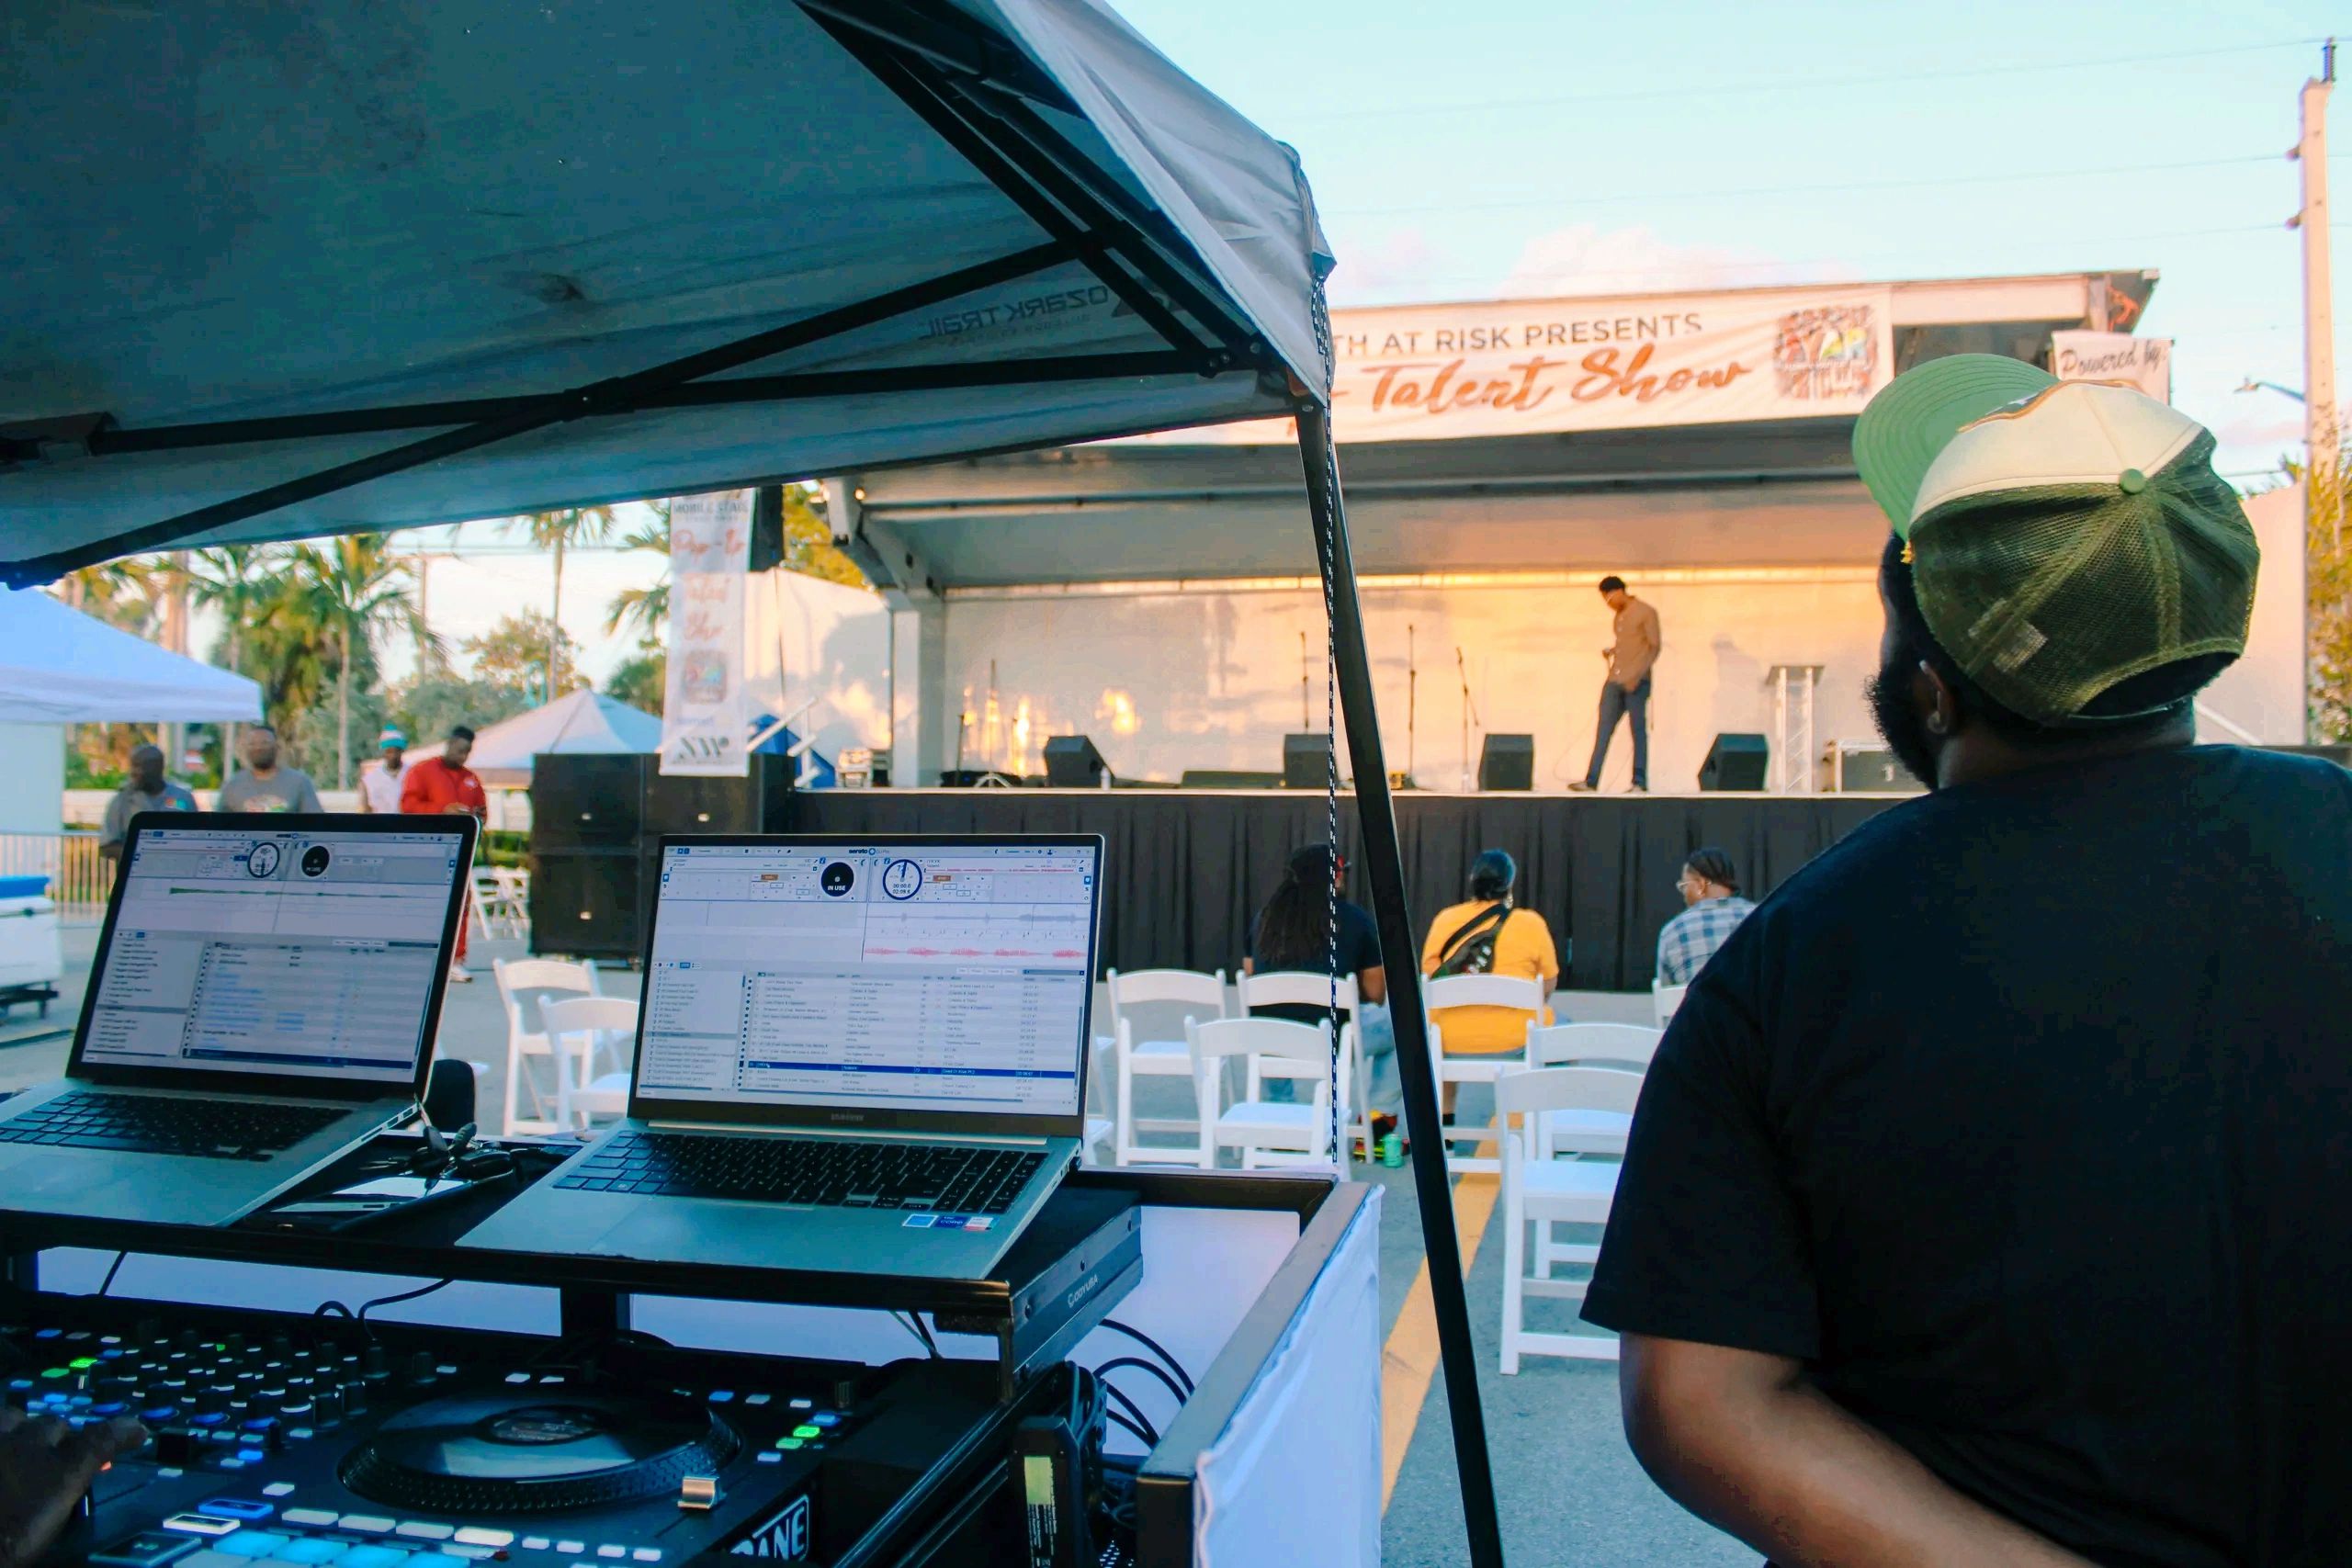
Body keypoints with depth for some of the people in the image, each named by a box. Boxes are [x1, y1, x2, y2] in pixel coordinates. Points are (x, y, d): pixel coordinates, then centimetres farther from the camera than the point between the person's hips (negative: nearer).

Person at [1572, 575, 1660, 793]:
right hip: (1614, 680, 7)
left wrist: (1637, 675, -17)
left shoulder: (1646, 613, -4)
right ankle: (1591, 781, -2)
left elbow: (1654, 646, -9)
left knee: (1638, 730, -2)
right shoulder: (1619, 616, 18)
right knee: (1604, 729, 1)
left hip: (1636, 682, -7)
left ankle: (1640, 783, 3)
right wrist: (1610, 651, 7)